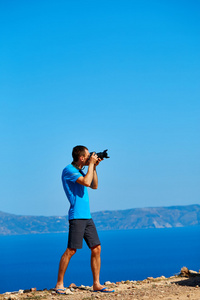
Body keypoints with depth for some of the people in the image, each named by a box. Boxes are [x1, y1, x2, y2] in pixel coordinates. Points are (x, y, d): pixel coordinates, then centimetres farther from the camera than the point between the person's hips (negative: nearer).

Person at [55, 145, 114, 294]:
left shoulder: (79, 171, 19)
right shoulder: (69, 170, -9)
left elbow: (94, 186, 25)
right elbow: (86, 182, -21)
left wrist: (94, 167, 16)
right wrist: (91, 164, -9)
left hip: (87, 216, 9)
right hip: (77, 216, -9)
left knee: (96, 249, 4)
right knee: (71, 250, -9)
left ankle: (96, 284, 8)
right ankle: (59, 284, 0)